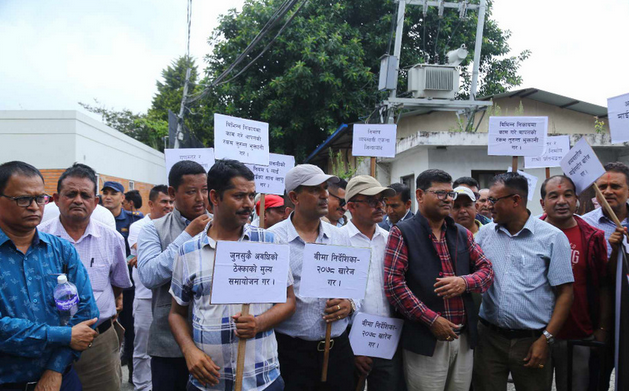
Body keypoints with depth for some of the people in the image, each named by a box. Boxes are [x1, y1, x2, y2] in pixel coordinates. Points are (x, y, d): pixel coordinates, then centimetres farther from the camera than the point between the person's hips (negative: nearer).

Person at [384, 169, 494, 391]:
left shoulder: (462, 234, 13)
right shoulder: (402, 233, -4)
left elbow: (487, 269, 13)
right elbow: (393, 283, -12)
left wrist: (465, 282, -10)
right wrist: (432, 319, -16)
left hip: (464, 339, 5)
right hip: (425, 340, -5)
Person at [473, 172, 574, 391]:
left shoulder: (552, 238, -5)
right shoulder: (485, 233, 6)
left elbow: (565, 293, -5)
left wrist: (546, 339, -9)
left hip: (532, 340, -3)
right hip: (488, 337, 3)